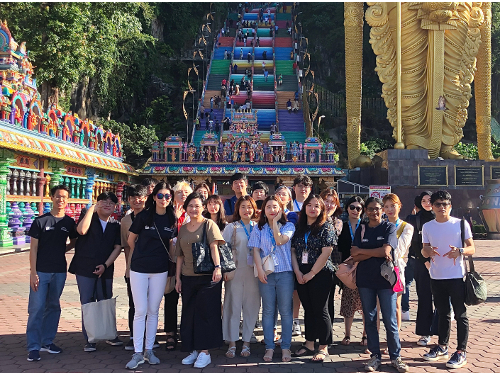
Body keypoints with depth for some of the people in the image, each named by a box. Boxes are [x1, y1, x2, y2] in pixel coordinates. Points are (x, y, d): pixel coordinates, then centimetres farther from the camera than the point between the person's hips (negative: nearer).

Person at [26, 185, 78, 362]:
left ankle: (47, 341, 24)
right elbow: (33, 248, -6)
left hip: (59, 271, 4)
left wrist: (61, 251, 6)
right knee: (36, 308, -4)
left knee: (53, 307, 12)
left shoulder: (69, 223, 4)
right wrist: (33, 272, -11)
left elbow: (74, 242, 21)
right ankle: (34, 347, 4)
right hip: (41, 271, -3)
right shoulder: (40, 221, -6)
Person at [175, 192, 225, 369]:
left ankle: (205, 351, 4)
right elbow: (180, 255, 14)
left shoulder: (209, 224, -2)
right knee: (189, 313, 8)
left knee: (206, 312, -3)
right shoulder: (183, 229, 13)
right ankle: (193, 350, 19)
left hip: (207, 276, -5)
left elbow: (214, 246, -14)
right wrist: (178, 278, 10)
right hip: (188, 277, 6)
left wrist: (217, 267, -27)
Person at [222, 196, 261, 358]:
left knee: (251, 307, 4)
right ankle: (232, 343, 9)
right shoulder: (231, 227, 6)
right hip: (235, 271, -1)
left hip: (253, 271, 2)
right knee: (233, 306, 0)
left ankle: (247, 342, 15)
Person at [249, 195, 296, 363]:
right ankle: (269, 347, 13)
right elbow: (256, 250, 3)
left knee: (285, 311, 2)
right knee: (268, 311, 6)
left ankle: (285, 347, 11)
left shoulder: (288, 226, 4)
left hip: (285, 273, -1)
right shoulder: (259, 229, 9)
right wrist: (260, 270, -8)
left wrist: (275, 222, -7)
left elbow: (280, 241, -13)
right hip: (266, 274, 1)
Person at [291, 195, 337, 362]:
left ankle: (323, 348, 9)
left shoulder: (326, 227, -5)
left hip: (321, 274, -5)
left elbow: (326, 253, -12)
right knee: (308, 310, 13)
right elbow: (293, 250, 8)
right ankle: (309, 344, 23)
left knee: (320, 310, 0)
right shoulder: (299, 227, 9)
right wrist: (297, 272, -4)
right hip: (302, 275, 5)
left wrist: (311, 273, -12)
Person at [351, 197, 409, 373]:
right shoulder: (361, 229, 8)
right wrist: (377, 252, -13)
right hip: (365, 279, 3)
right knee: (369, 320, 7)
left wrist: (361, 251, -6)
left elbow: (386, 250, -14)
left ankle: (395, 357, 13)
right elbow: (355, 257, -2)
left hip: (386, 278, -3)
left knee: (390, 321, 0)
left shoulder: (389, 227, 1)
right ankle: (375, 356, 18)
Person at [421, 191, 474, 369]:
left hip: (457, 276, -4)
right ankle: (442, 347, 28)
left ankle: (461, 352, 9)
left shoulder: (461, 224, -3)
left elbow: (472, 248, -2)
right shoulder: (427, 227, 6)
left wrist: (460, 251, -23)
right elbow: (424, 251, 12)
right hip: (436, 277, 4)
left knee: (460, 314, 2)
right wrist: (427, 251, -12)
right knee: (442, 313, 16)